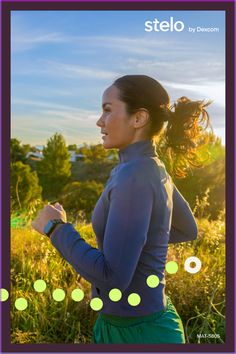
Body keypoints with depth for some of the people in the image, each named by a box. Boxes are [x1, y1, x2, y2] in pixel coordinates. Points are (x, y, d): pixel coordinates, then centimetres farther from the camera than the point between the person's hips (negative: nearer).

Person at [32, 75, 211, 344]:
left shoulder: (136, 176, -26)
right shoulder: (153, 169, 3)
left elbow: (113, 277, -28)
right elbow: (188, 230, 17)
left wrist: (56, 228, -16)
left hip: (138, 335, -9)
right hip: (142, 321, 9)